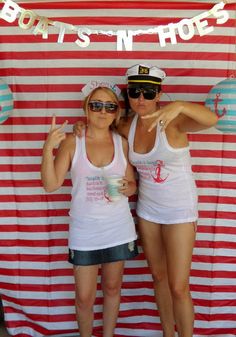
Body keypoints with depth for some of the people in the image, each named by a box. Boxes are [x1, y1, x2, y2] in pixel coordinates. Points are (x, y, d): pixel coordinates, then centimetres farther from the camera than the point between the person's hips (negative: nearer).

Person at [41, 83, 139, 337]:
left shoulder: (122, 143, 0)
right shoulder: (72, 142, -7)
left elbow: (132, 183, 8)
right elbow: (51, 184, -11)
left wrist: (126, 188, -15)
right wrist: (48, 148, -23)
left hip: (118, 229, 2)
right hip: (84, 231, -2)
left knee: (112, 288, 17)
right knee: (84, 297, 6)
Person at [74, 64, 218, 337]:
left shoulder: (172, 120, -19)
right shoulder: (126, 127, -3)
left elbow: (211, 120, -37)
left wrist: (179, 106, -55)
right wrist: (84, 128, -4)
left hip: (179, 211, -5)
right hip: (147, 209, 5)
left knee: (178, 287, -2)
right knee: (158, 276, 18)